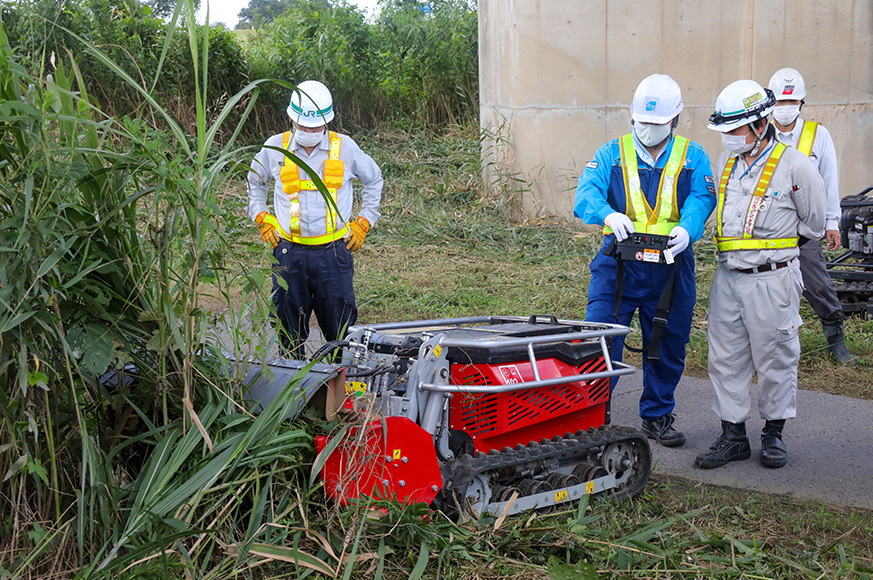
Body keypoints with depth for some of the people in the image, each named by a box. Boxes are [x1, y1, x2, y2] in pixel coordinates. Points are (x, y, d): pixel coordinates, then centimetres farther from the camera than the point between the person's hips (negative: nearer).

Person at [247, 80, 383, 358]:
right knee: (289, 327, 7)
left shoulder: (345, 147, 1)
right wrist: (262, 218, 12)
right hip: (289, 252, 1)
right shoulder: (275, 148, 3)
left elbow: (374, 180, 18)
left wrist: (364, 222, 11)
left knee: (341, 326, 1)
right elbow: (255, 182, 24)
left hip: (333, 251, -1)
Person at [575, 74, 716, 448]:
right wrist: (609, 214, -32)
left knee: (668, 346, 13)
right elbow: (587, 193, -9)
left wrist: (686, 228, -29)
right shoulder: (612, 154, 5)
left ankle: (657, 416, 31)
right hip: (618, 265, -2)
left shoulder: (692, 157, 8)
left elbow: (701, 197, -7)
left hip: (671, 267, 2)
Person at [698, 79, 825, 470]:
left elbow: (812, 225, 2)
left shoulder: (794, 166, -9)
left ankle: (774, 433, 23)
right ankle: (733, 435, 17)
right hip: (728, 276, 5)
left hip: (772, 279, -5)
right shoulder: (725, 164, 8)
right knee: (725, 358, 7)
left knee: (775, 359, 6)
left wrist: (769, 244, 7)